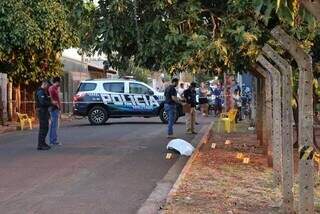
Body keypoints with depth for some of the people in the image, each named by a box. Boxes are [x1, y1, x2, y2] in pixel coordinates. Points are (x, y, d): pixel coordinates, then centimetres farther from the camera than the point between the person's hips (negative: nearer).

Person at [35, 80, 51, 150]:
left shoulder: (43, 91, 20)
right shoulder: (40, 91, -14)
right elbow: (43, 102, -24)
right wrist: (51, 103, -16)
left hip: (44, 111, 11)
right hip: (42, 111, -11)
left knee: (45, 127, 14)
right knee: (42, 128, -10)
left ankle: (43, 143, 22)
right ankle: (40, 145, -9)